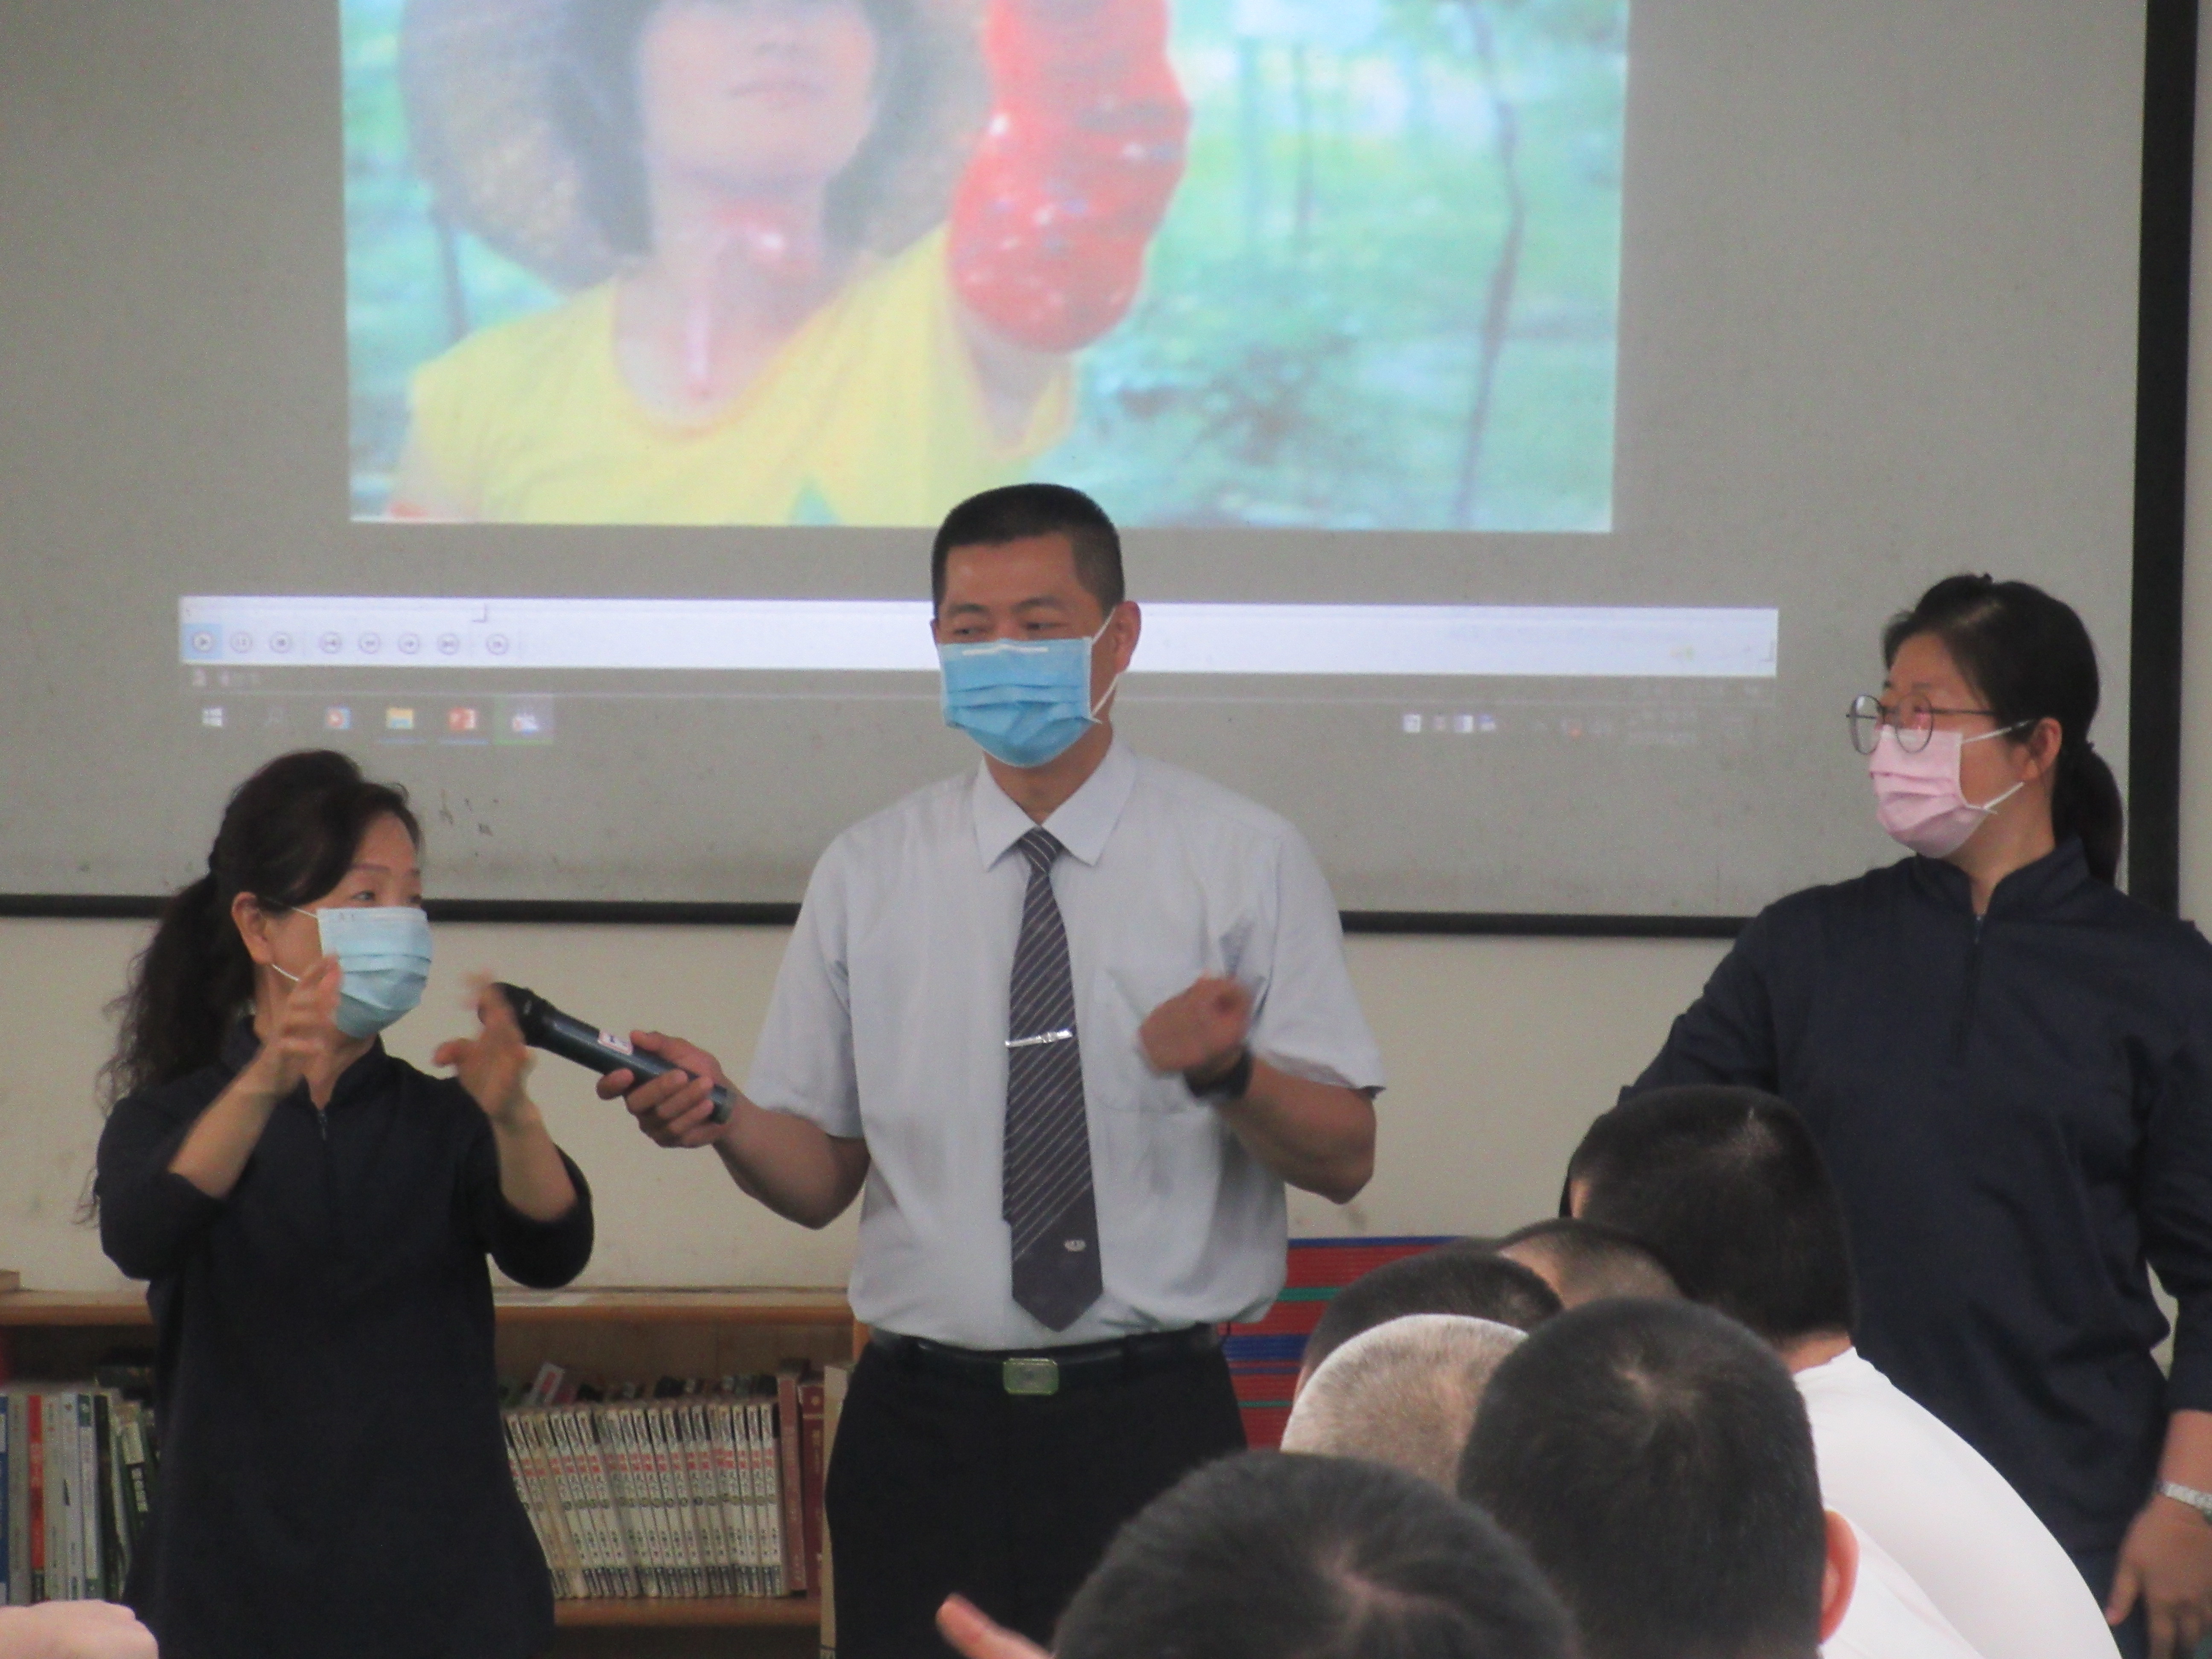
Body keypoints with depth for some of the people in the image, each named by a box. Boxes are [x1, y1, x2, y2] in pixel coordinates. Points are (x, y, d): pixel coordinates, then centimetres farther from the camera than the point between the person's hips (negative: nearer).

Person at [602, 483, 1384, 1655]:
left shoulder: (1245, 861, 2)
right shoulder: (868, 876, 8)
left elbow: (1345, 1158, -2)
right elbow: (823, 1173, 7)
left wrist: (1227, 1074, -21)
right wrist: (723, 1119, -14)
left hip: (1152, 1426, -1)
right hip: (923, 1425, 2)